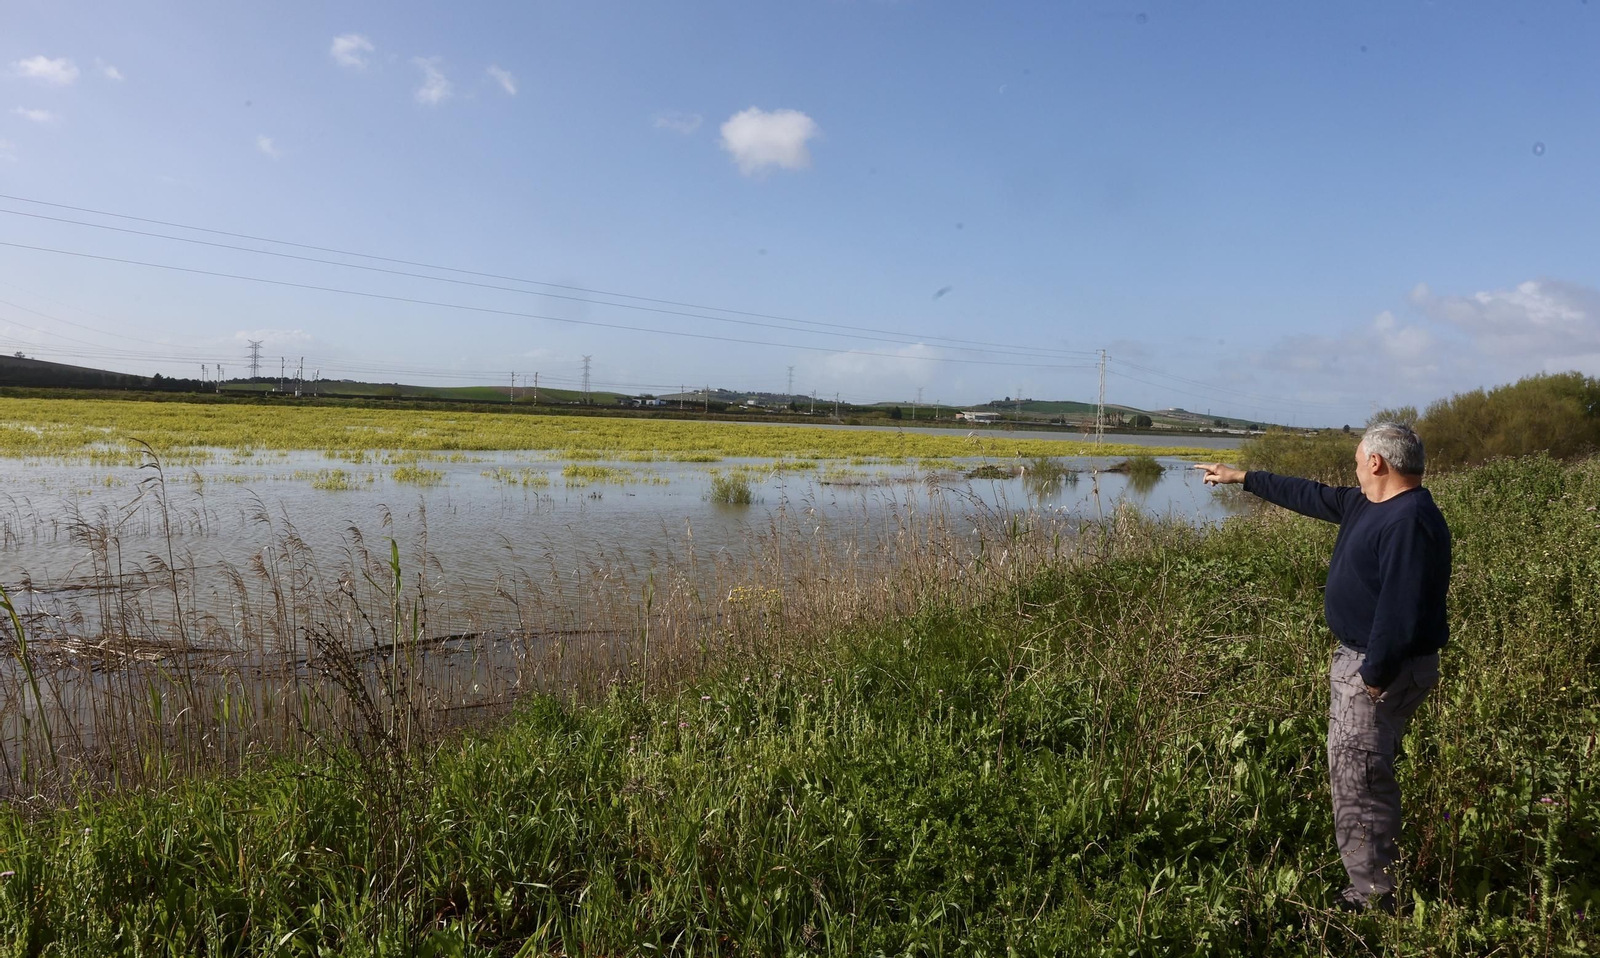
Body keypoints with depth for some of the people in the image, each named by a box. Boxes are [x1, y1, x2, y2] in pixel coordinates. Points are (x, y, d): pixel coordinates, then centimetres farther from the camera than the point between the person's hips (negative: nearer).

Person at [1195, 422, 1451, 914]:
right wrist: (1241, 478, 29)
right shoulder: (1368, 505, 10)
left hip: (1384, 667, -11)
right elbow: (1310, 495, 23)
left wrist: (1374, 677, -23)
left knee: (1358, 778, -6)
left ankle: (1373, 896, 5)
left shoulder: (1410, 522, -22)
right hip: (1358, 657, 11)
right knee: (1356, 772, 16)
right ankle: (1372, 880, 28)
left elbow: (1402, 611, -27)